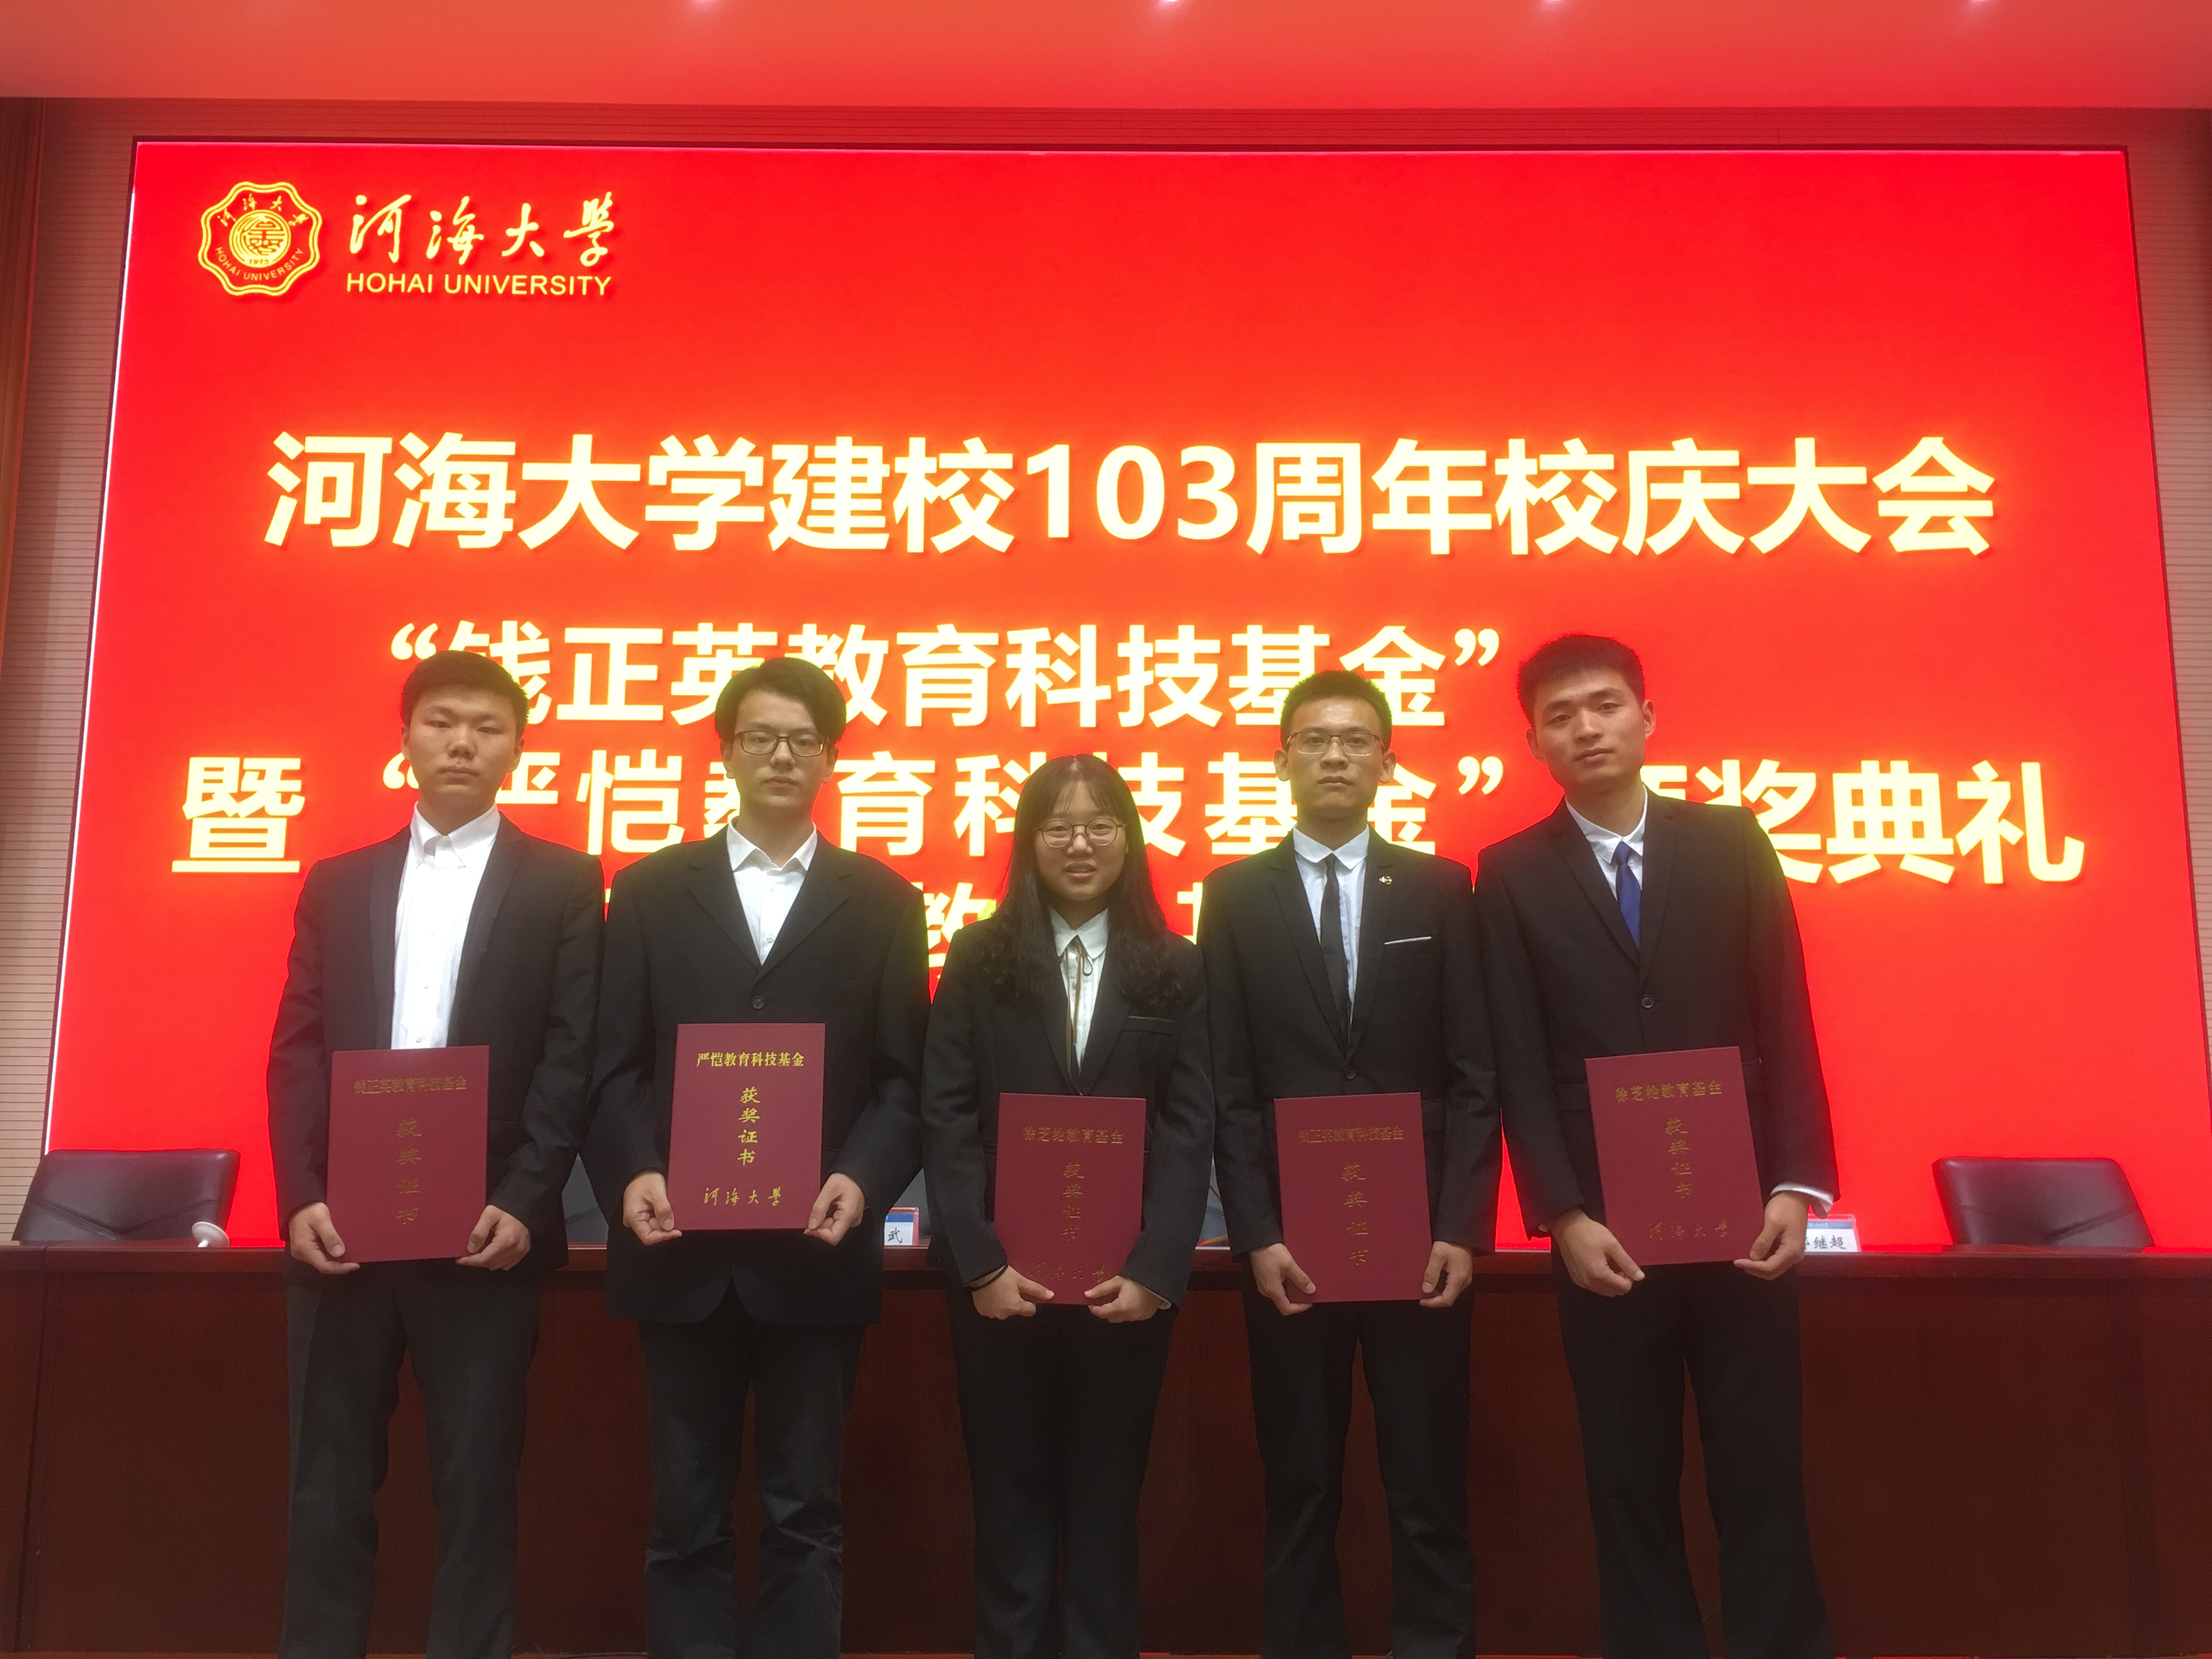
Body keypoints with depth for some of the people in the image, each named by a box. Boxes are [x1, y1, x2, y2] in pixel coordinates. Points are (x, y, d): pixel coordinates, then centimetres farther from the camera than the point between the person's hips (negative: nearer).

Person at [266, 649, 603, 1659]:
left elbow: (572, 1057, -3)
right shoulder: (337, 883, 13)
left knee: (476, 1484, 5)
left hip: (483, 1226, -2)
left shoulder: (561, 882, 4)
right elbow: (297, 1052, 7)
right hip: (343, 1223, 3)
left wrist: (522, 1203, -12)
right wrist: (302, 1199, -6)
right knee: (329, 1485, 9)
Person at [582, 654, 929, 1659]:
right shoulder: (650, 889, 7)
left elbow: (905, 1076, 1)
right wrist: (631, 1174, -13)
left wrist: (863, 1179, -15)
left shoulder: (883, 901, 5)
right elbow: (613, 1065, 3)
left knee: (804, 1513, 9)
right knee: (686, 1516, 11)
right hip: (684, 1254, 1)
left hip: (815, 1254, 0)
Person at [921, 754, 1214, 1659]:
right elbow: (946, 1121, -3)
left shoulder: (1175, 968, 4)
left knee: (1106, 1500, 12)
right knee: (1009, 1501, 11)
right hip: (1000, 1275, 0)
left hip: (1128, 1277, 1)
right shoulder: (979, 957, 2)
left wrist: (1155, 1269, -11)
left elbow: (1190, 1131, -1)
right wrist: (981, 1262, -12)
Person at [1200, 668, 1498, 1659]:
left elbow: (1474, 1074, 2)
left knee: (1429, 1490, 6)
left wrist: (1462, 1226, -6)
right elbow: (1227, 1085, 1)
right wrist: (1256, 1232, -6)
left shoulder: (1440, 889, 6)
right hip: (1289, 1237, 0)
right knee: (1300, 1493, 9)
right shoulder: (1234, 894, 5)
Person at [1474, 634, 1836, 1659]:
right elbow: (1520, 1065, -2)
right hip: (1606, 1229, -1)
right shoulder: (1512, 875, 2)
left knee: (1761, 1472, 8)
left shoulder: (1731, 841, 6)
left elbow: (1786, 1022, 3)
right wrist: (1564, 1217, -10)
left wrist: (1797, 1183, -5)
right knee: (1629, 1484, 8)